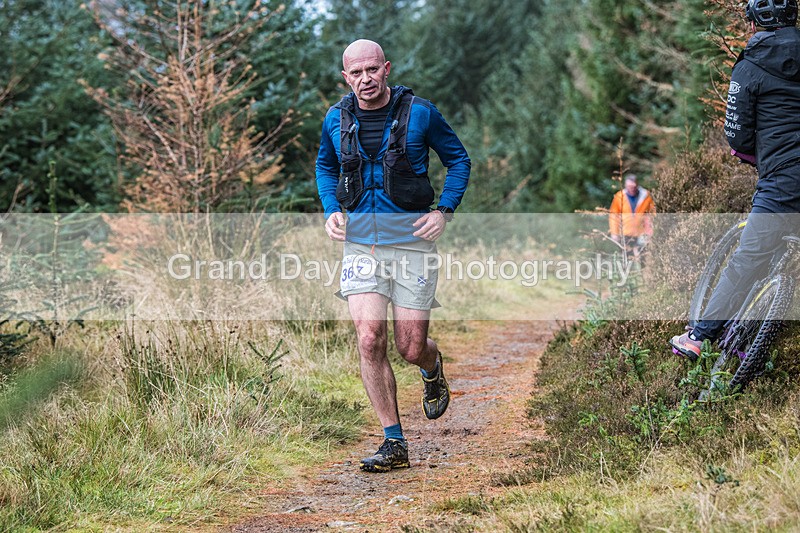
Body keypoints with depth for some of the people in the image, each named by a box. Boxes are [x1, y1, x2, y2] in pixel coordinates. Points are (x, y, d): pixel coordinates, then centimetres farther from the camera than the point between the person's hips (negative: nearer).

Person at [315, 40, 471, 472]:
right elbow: (325, 166, 22)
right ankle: (394, 444, -3)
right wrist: (330, 210, 6)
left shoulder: (419, 113, -5)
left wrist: (444, 211, -6)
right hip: (360, 242, 2)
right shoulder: (337, 120, 3)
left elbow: (458, 159, 6)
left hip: (411, 239, -2)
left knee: (410, 347, -1)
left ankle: (433, 368, 40)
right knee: (369, 339, -12)